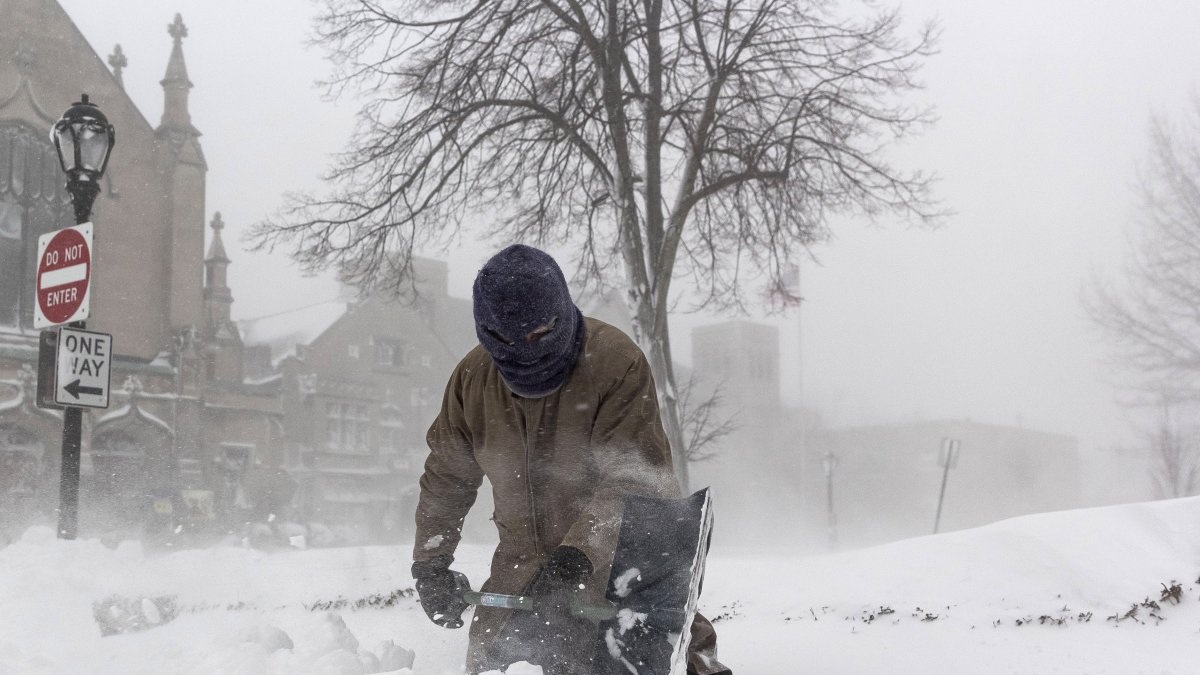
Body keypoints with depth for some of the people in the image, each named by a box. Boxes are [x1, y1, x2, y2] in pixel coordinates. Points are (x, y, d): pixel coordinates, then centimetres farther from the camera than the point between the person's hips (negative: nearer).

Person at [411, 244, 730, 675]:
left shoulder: (617, 363, -21)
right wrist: (430, 561, 3)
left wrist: (578, 554, -37)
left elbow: (632, 478, -26)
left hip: (621, 550, -5)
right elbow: (447, 475, 9)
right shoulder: (472, 378, -5)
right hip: (524, 557, 5)